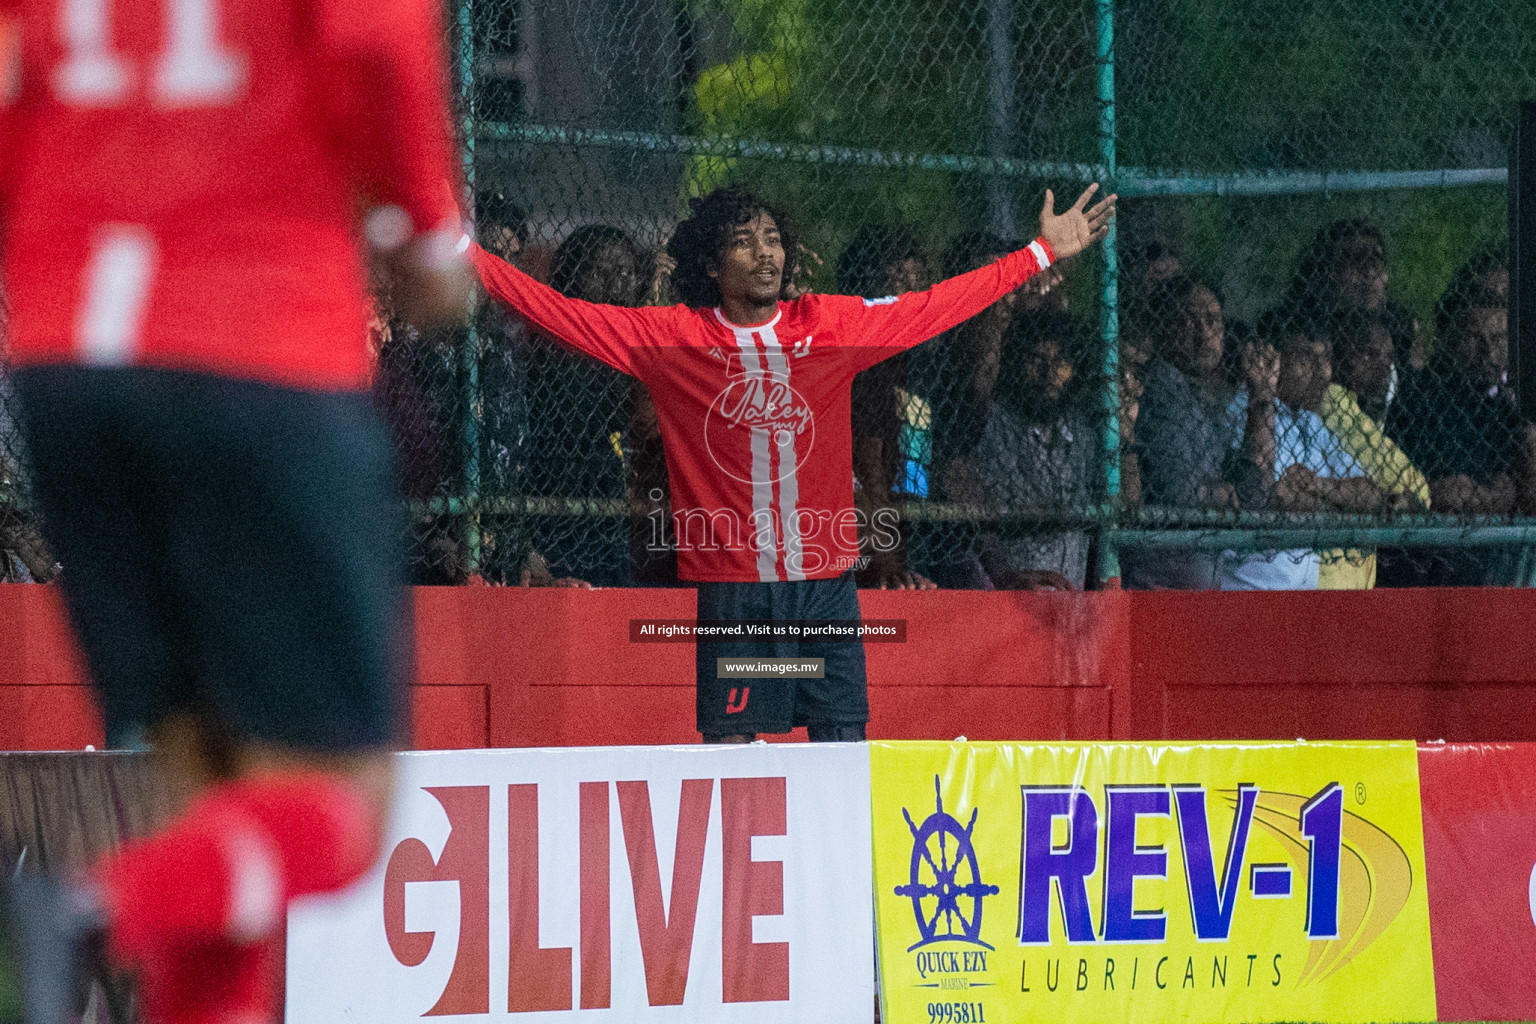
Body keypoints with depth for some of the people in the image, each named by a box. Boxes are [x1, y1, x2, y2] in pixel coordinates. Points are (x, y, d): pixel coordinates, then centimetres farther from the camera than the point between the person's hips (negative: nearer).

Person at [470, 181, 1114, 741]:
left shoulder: (832, 325, 8)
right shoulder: (671, 337, 2)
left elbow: (943, 304, 15)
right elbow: (560, 315, 3)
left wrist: (1043, 252, 17)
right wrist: (473, 261, -5)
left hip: (826, 578, 2)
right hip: (731, 583, -2)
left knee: (844, 745, -2)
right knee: (729, 748, -5)